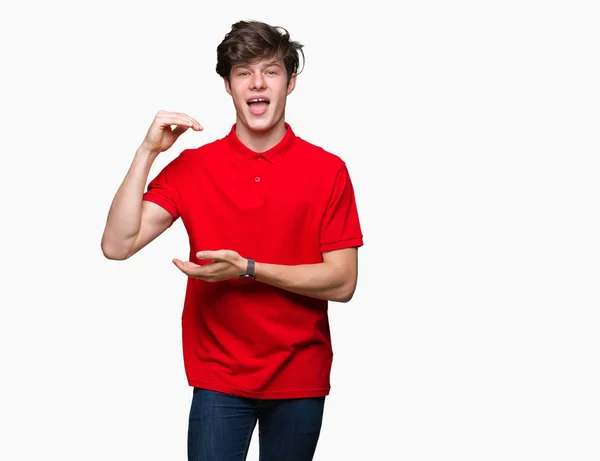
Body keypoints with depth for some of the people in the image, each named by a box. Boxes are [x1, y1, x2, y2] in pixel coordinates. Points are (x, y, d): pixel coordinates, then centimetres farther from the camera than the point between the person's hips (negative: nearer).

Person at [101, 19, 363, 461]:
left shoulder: (328, 170, -5)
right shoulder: (190, 167, 0)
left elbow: (342, 282, -8)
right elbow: (117, 245, -8)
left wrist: (247, 268, -19)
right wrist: (147, 151, -14)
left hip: (299, 378, 0)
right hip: (218, 377, 0)